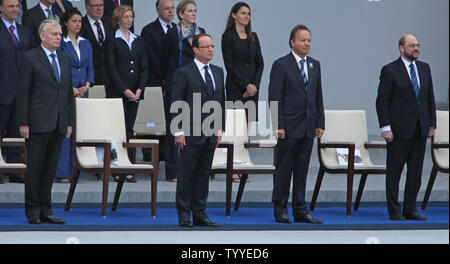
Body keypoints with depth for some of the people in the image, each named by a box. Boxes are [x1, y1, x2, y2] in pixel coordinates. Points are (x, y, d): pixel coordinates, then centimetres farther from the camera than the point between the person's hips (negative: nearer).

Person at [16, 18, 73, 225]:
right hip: (38, 122, -6)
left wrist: (69, 122, 12)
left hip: (58, 124, 6)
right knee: (35, 168, -1)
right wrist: (23, 123, -11)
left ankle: (45, 210, 12)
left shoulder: (65, 59, 15)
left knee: (50, 169, 8)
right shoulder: (30, 58, -4)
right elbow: (23, 92, -6)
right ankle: (33, 211, 4)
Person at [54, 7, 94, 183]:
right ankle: (61, 173, -8)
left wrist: (87, 85, -1)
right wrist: (70, 88, -12)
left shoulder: (86, 44, 15)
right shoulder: (60, 43, -3)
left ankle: (72, 170, 9)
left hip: (82, 92, 6)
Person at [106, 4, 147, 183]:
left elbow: (144, 67, 11)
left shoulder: (139, 41, 14)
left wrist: (139, 89, -3)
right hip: (117, 92, -4)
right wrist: (124, 90, -12)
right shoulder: (113, 41, -1)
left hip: (134, 92, 4)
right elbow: (111, 68, -6)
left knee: (129, 129, 4)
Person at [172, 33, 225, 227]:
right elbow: (176, 103, -8)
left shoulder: (218, 72, 14)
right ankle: (184, 214, 6)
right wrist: (178, 131, -13)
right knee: (186, 173, -1)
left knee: (204, 173, 9)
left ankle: (199, 214, 14)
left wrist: (220, 128, 11)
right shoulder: (184, 73, -6)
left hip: (211, 134, 6)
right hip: (191, 133, -6)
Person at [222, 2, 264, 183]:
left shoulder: (253, 37, 13)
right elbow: (229, 64, -9)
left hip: (252, 87, 5)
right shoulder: (228, 36, -4)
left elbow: (260, 62, 10)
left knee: (247, 127, 4)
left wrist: (255, 84, -4)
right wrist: (246, 85, -13)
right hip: (235, 86, -5)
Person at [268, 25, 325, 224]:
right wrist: (278, 125, -14)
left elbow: (318, 96, 15)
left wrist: (320, 123, 8)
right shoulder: (281, 65, -5)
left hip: (308, 127, 5)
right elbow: (275, 98, -9)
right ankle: (280, 210, 7)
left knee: (302, 170, 8)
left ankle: (300, 210, 12)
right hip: (289, 127, -5)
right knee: (284, 169, 0)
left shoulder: (314, 65, 13)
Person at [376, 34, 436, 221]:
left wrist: (432, 124, 10)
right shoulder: (390, 70, -4)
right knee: (394, 171, 0)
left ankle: (410, 210, 13)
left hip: (420, 129, 5)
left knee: (416, 172, 6)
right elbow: (382, 101, -6)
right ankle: (394, 211, 7)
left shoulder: (424, 68, 13)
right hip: (399, 129, -5)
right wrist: (385, 127, -13)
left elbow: (430, 98, 16)